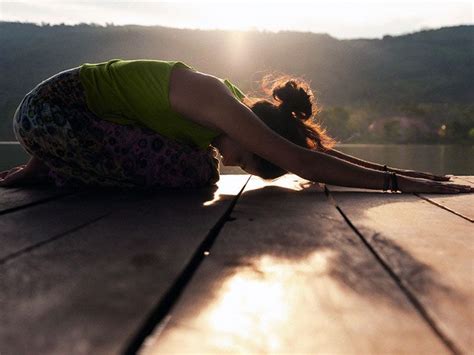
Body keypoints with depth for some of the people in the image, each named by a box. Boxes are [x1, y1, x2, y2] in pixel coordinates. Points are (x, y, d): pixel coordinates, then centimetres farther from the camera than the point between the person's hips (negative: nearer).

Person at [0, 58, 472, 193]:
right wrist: (398, 181, -27)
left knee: (198, 164, 5)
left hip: (77, 108, 9)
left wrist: (388, 169, 4)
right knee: (194, 171, -19)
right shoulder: (217, 101, -26)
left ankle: (54, 168, 12)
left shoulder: (237, 106, 0)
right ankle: (48, 172, -3)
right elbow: (305, 163, -30)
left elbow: (312, 145, 6)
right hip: (52, 108, -9)